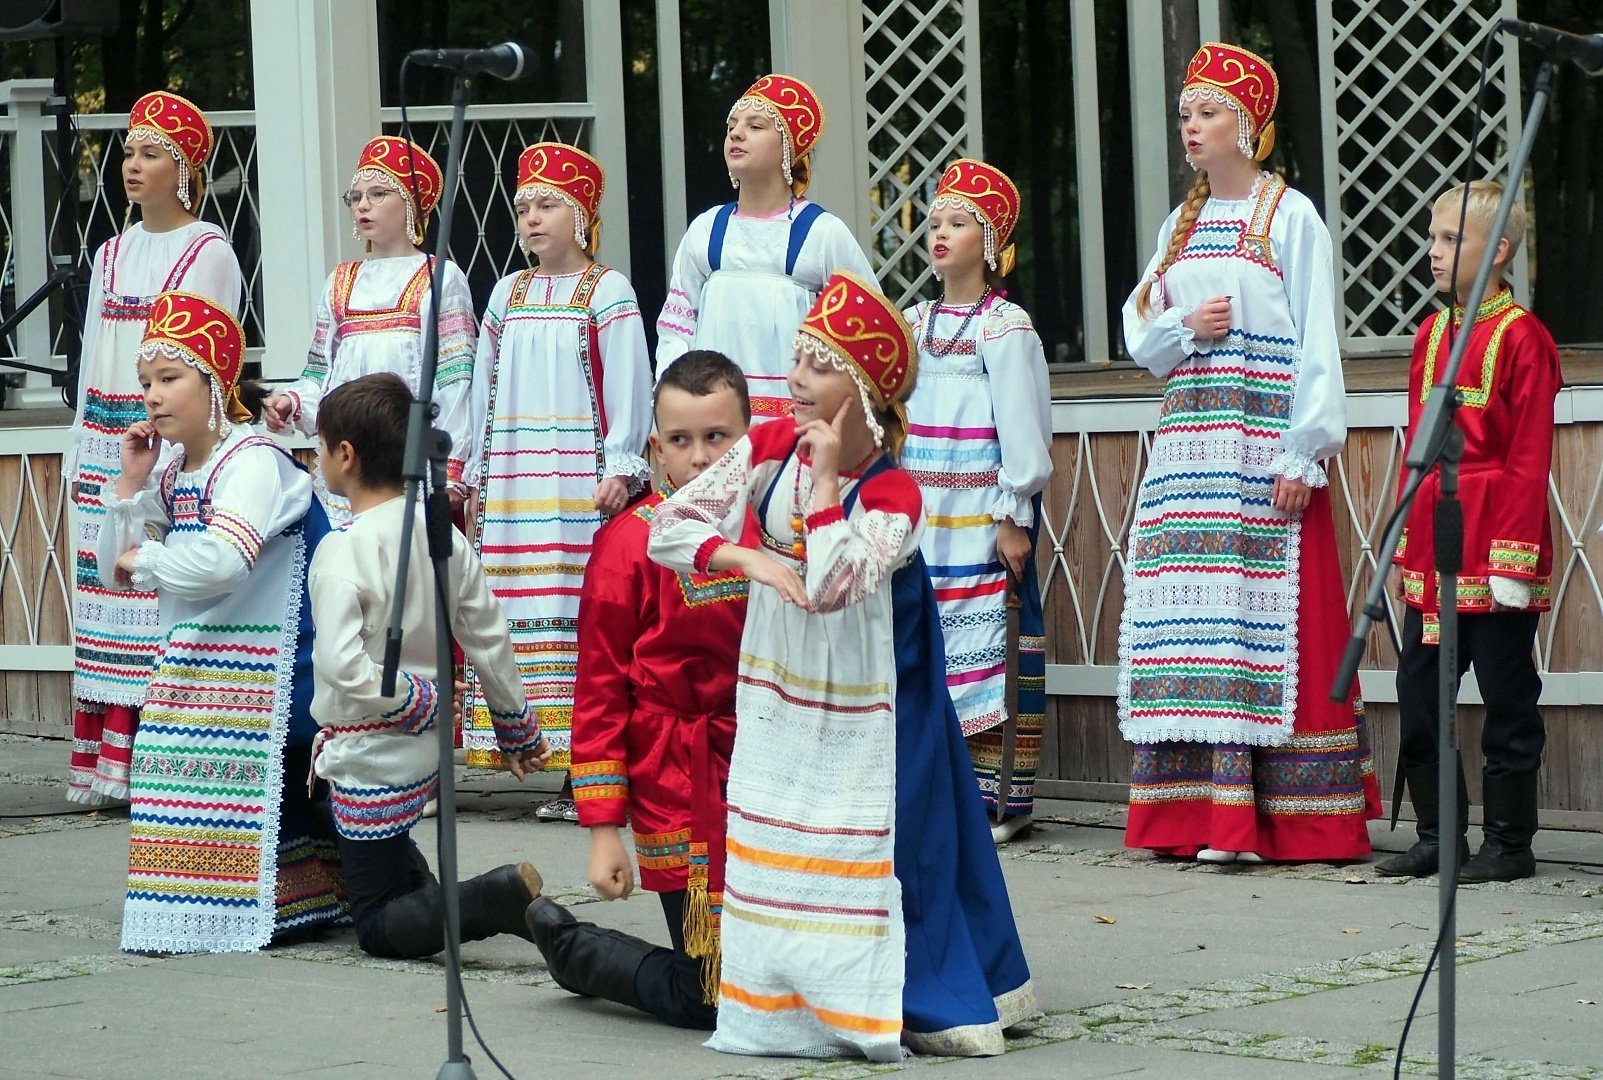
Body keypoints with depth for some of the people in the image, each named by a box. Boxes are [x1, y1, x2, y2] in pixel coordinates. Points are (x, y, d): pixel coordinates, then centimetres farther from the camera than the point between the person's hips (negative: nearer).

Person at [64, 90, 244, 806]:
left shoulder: (209, 252, -1)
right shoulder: (112, 256, 17)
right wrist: (78, 453, 15)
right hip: (107, 449, 6)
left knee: (168, 597, -10)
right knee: (107, 594, 2)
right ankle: (109, 762, 3)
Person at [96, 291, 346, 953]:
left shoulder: (254, 462, -16)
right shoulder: (171, 477, 12)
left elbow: (222, 561, -32)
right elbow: (114, 573, 14)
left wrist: (143, 560, -14)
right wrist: (130, 485, 2)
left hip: (268, 671, -9)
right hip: (192, 669, 9)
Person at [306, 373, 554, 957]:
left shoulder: (343, 550, -22)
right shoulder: (443, 536, -1)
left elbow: (342, 666, -32)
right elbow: (490, 641, 7)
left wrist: (418, 703, -16)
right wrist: (519, 731, 19)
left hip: (367, 760, -7)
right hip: (425, 754, 7)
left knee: (381, 930, 1)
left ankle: (498, 897, -21)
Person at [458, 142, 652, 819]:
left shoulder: (607, 293, 2)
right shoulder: (507, 293, 17)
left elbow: (628, 386, -4)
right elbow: (484, 388, 19)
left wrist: (620, 469, -12)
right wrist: (477, 472, 15)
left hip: (580, 480, -5)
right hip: (514, 481, 5)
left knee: (586, 615, -10)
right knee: (527, 615, -1)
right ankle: (566, 777, 1)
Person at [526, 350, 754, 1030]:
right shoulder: (630, 543, -10)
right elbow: (600, 690, -8)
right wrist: (603, 828, -11)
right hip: (680, 790, -5)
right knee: (712, 997, -2)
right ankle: (569, 945, 23)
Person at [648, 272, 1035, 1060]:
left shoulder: (892, 496, -17)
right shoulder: (768, 448, -5)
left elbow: (831, 587, -31)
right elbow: (669, 529, -6)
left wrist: (825, 478, -25)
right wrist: (751, 560, -22)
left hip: (857, 703, -5)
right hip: (778, 690, 5)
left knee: (872, 837, -1)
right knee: (774, 838, 9)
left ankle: (929, 1001, 9)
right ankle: (780, 998, 18)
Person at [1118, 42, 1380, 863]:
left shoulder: (1290, 217, -2)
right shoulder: (1180, 224, 17)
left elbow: (1316, 342, -6)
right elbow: (1139, 337, 17)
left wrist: (1305, 454, -13)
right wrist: (1185, 326, -6)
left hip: (1264, 448, -6)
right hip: (1186, 447, 6)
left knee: (1267, 617, -8)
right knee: (1189, 616, 1)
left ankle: (1272, 819, -8)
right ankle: (1202, 814, 3)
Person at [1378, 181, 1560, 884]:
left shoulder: (1521, 338, -8)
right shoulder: (1431, 335, 13)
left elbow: (1529, 459, -10)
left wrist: (1514, 555, -14)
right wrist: (1404, 546, 14)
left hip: (1493, 550, -7)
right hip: (1432, 554, 7)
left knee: (1507, 698, 1)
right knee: (1418, 693, 8)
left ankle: (1509, 845, 8)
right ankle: (1438, 835, 18)